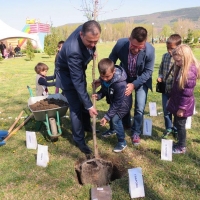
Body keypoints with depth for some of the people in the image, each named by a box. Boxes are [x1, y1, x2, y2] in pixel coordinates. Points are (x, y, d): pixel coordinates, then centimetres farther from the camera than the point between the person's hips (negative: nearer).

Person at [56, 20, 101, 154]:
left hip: (79, 68, 7)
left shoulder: (85, 30, -24)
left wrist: (92, 52, -8)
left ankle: (87, 126, 40)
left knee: (84, 100, 19)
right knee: (76, 107, -6)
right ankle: (79, 140, 9)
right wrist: (89, 105, -33)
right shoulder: (73, 50, -43)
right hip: (67, 73, -7)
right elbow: (77, 81, -37)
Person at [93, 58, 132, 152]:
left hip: (123, 102, -8)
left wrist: (107, 117, -32)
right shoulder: (103, 78, -20)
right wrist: (98, 95, -24)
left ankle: (122, 142, 2)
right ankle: (112, 130, 56)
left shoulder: (120, 84, -41)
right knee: (111, 115, 23)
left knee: (115, 119, -17)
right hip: (113, 101, 8)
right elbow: (104, 89, -1)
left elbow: (117, 103, -33)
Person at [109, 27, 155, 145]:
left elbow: (148, 72, -19)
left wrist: (134, 85, -26)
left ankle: (136, 132, 18)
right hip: (125, 78, 2)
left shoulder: (150, 50, -31)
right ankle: (126, 126, 38)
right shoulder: (120, 44, -29)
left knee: (140, 108, -5)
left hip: (141, 80, -1)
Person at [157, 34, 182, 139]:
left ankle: (176, 130, 34)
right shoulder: (165, 56, 2)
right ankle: (168, 128, 38)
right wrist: (160, 77, -3)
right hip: (165, 89, 5)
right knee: (166, 110, 17)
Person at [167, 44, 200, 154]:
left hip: (183, 105, -9)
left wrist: (182, 108, -20)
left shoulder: (190, 72, -25)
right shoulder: (181, 68, 5)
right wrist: (171, 99, 19)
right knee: (177, 124, 18)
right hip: (177, 101, 9)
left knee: (180, 125, 5)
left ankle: (182, 147, 21)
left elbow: (187, 93, -23)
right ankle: (180, 143, 34)